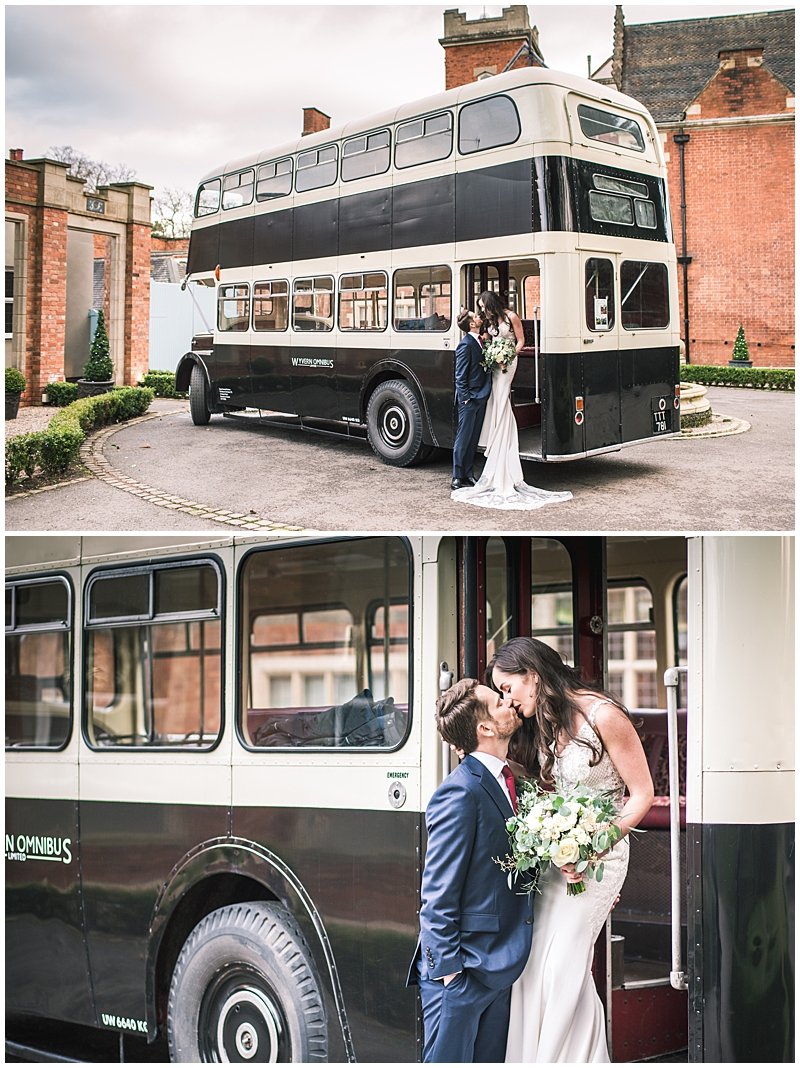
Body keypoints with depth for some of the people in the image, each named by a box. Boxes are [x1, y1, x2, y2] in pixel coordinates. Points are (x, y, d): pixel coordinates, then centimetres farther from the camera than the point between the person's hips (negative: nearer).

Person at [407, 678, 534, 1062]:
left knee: (491, 1059, 15)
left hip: (498, 965, 9)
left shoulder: (505, 781, 9)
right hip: (461, 971, -9)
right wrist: (448, 967, -17)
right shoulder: (461, 793, -18)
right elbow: (438, 893, -17)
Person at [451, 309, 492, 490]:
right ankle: (457, 477, 4)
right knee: (463, 439, -2)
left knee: (473, 439, 13)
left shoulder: (480, 341, 11)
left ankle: (468, 475, 20)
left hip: (480, 397, 8)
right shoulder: (466, 344, -15)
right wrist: (466, 398, -16)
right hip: (469, 399, -8)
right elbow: (460, 376, -15)